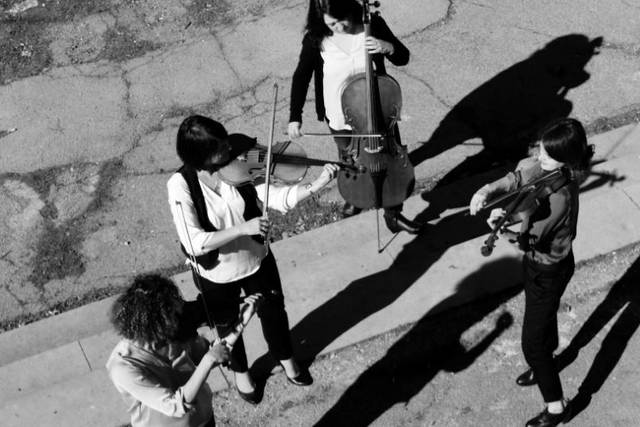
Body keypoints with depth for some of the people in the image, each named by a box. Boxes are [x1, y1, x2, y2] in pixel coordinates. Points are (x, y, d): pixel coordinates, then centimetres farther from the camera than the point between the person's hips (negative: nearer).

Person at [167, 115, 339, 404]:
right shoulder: (180, 185, -28)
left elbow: (279, 198, -24)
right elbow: (193, 242, -34)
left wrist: (318, 184, -40)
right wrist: (243, 228, -43)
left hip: (256, 260, 3)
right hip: (215, 275, -3)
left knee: (273, 312, 25)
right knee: (228, 326, 24)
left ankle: (285, 357, 57)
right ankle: (240, 372, 55)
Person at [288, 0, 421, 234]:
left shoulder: (373, 25, -18)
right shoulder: (315, 39, -19)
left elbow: (403, 58, -9)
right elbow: (301, 77, -8)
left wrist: (388, 47, -32)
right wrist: (295, 117, -15)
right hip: (341, 119, 0)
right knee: (349, 162, 24)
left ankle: (393, 215, 33)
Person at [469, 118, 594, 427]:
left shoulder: (561, 197, -37)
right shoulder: (542, 168, -15)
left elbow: (529, 240, -32)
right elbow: (515, 179, -7)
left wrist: (503, 230, -45)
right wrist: (487, 191, -25)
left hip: (549, 270, -8)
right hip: (539, 261, 9)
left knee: (532, 342, 5)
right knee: (545, 316, 33)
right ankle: (545, 365, 60)